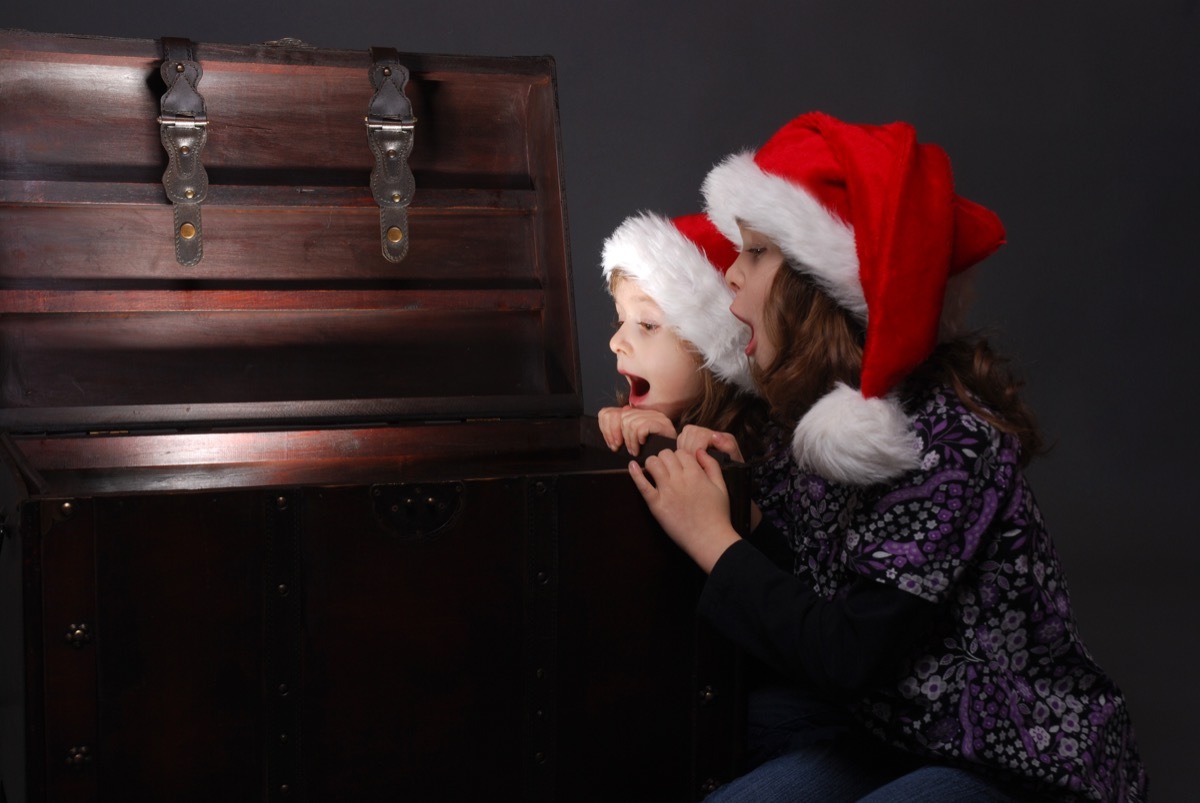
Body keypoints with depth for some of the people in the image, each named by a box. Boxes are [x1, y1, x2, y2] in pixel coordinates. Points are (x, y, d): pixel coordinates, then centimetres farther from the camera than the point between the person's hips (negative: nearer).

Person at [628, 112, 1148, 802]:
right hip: (891, 737, 7)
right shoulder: (819, 410, 2)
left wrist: (711, 538, -16)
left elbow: (852, 658, -25)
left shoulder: (945, 436, -22)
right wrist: (656, 435, 0)